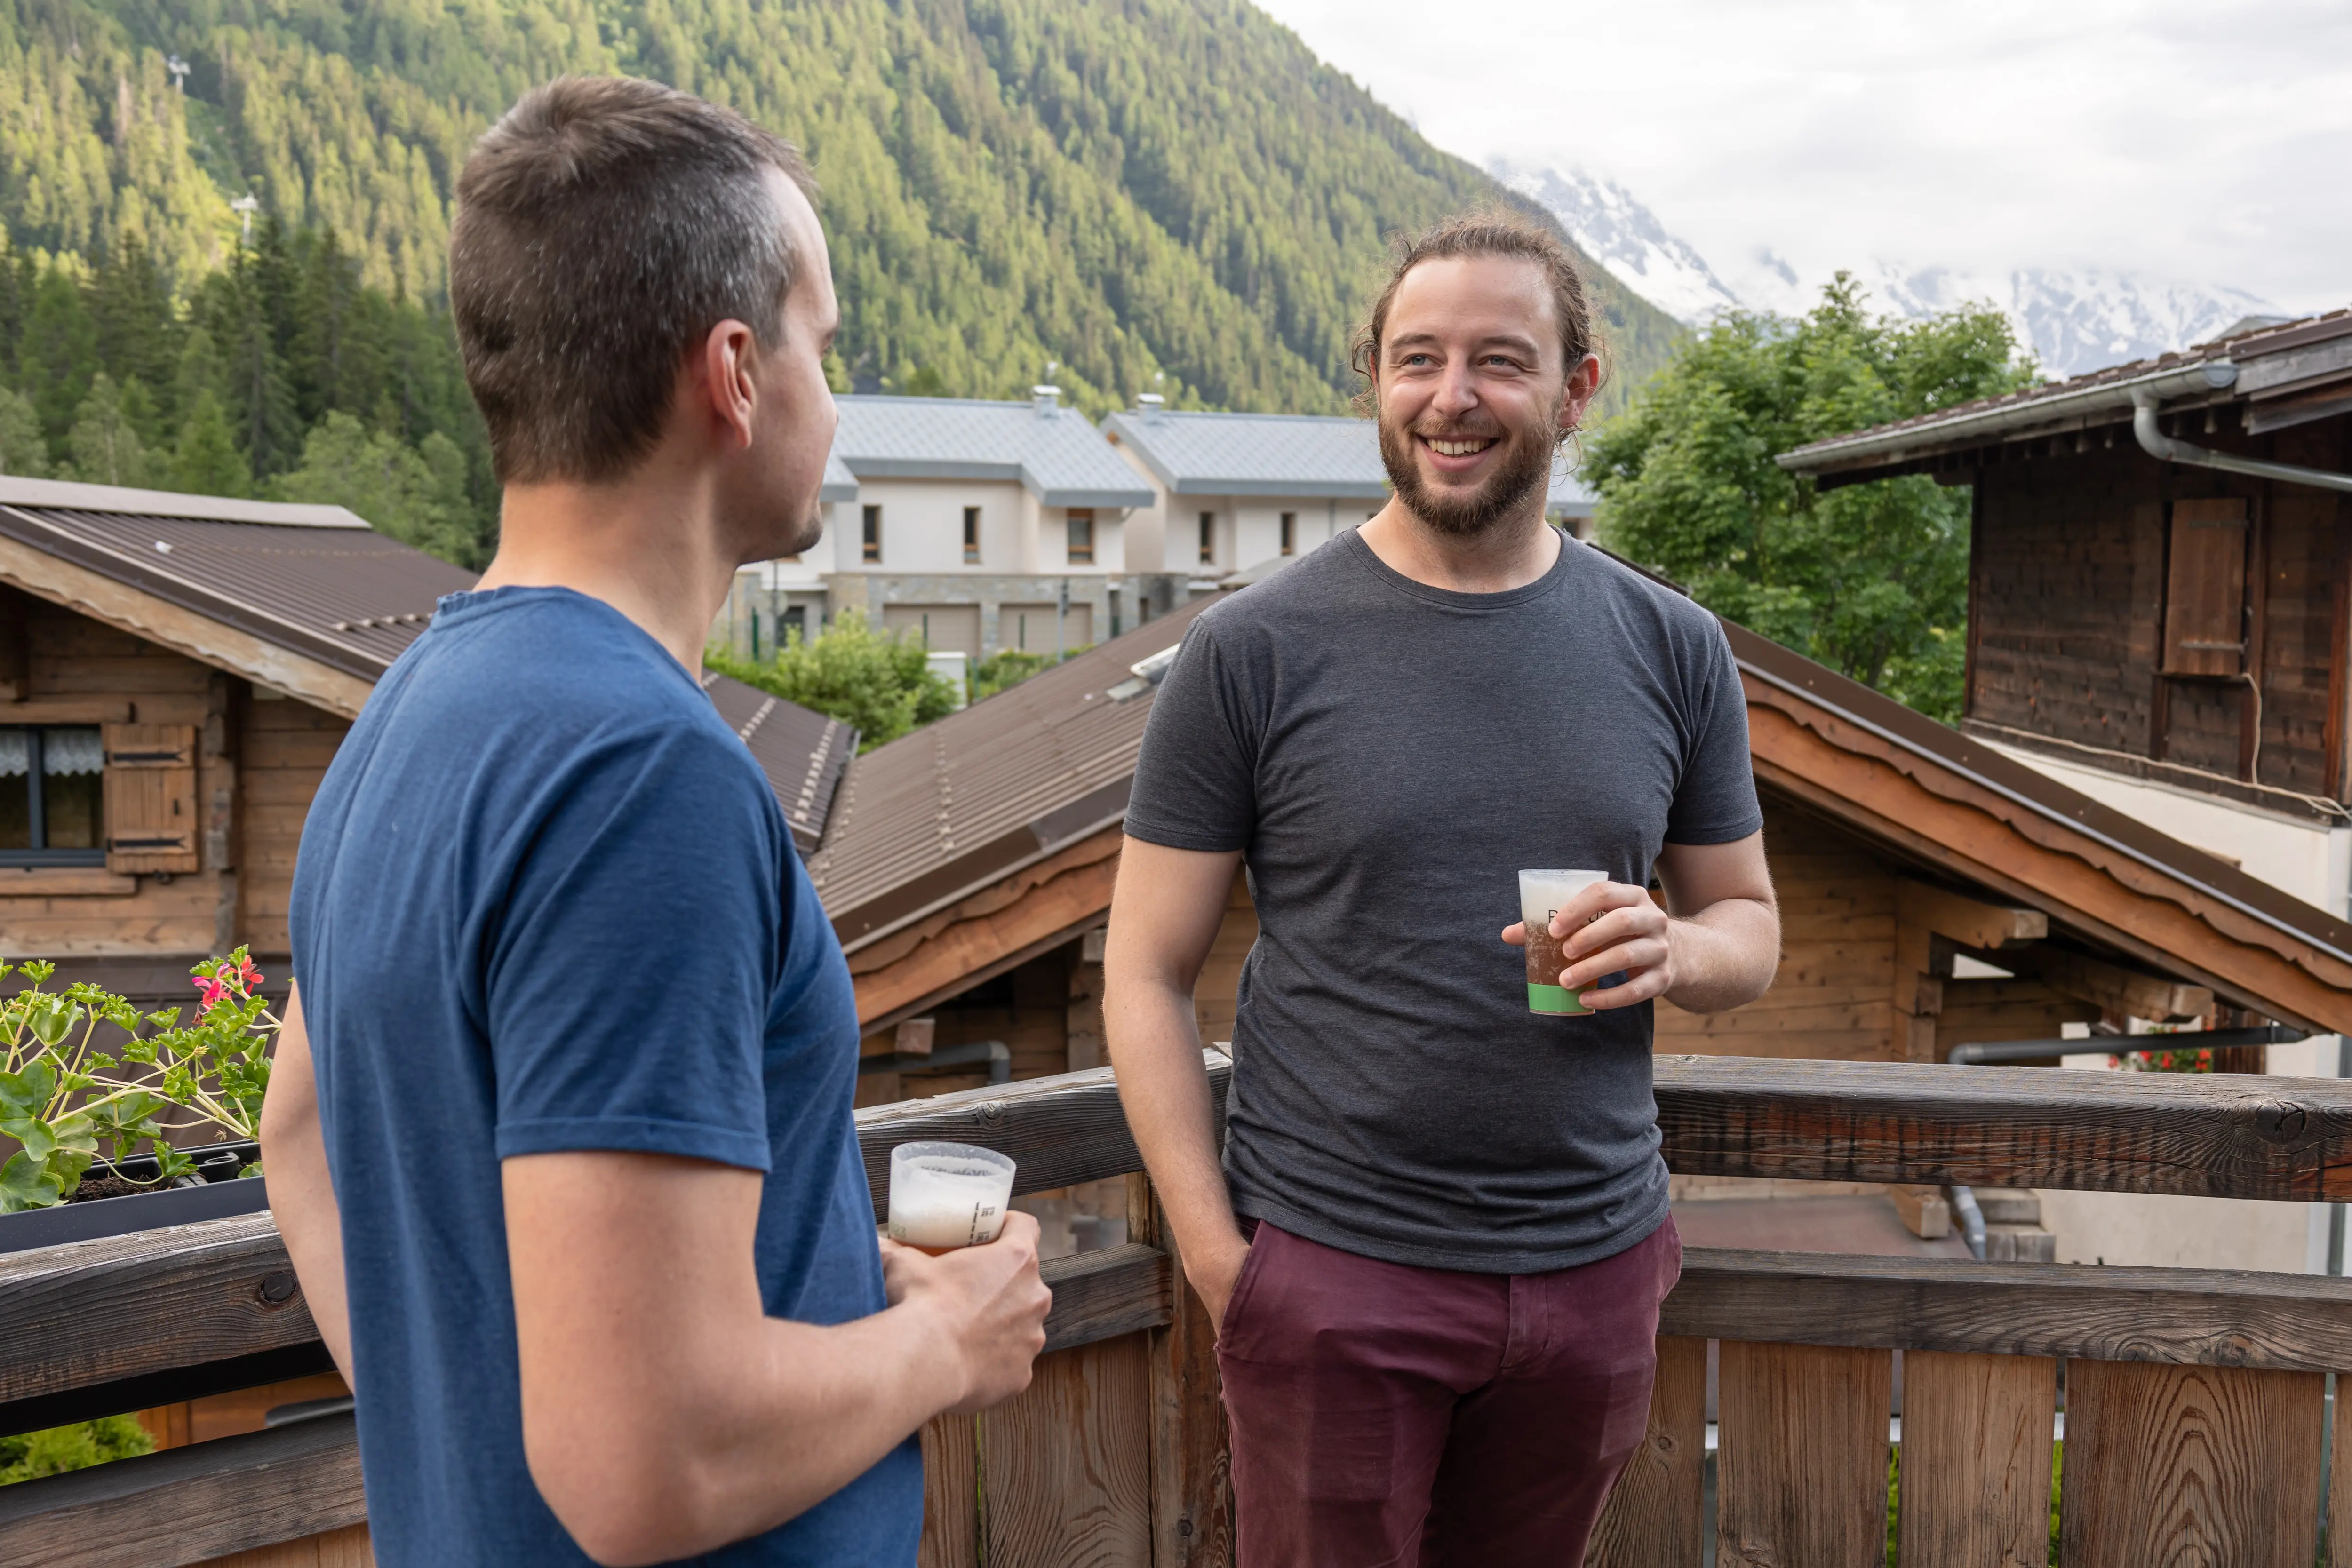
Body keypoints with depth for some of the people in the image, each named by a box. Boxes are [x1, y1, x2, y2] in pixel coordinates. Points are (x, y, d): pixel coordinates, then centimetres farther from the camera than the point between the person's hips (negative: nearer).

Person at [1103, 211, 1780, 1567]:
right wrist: (1216, 1252, -11)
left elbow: (1750, 925, 12)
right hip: (1333, 1272, -3)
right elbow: (1147, 974, -4)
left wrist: (1674, 950, -11)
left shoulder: (1674, 650, 3)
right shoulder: (1255, 653, -7)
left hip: (1596, 1266, 3)